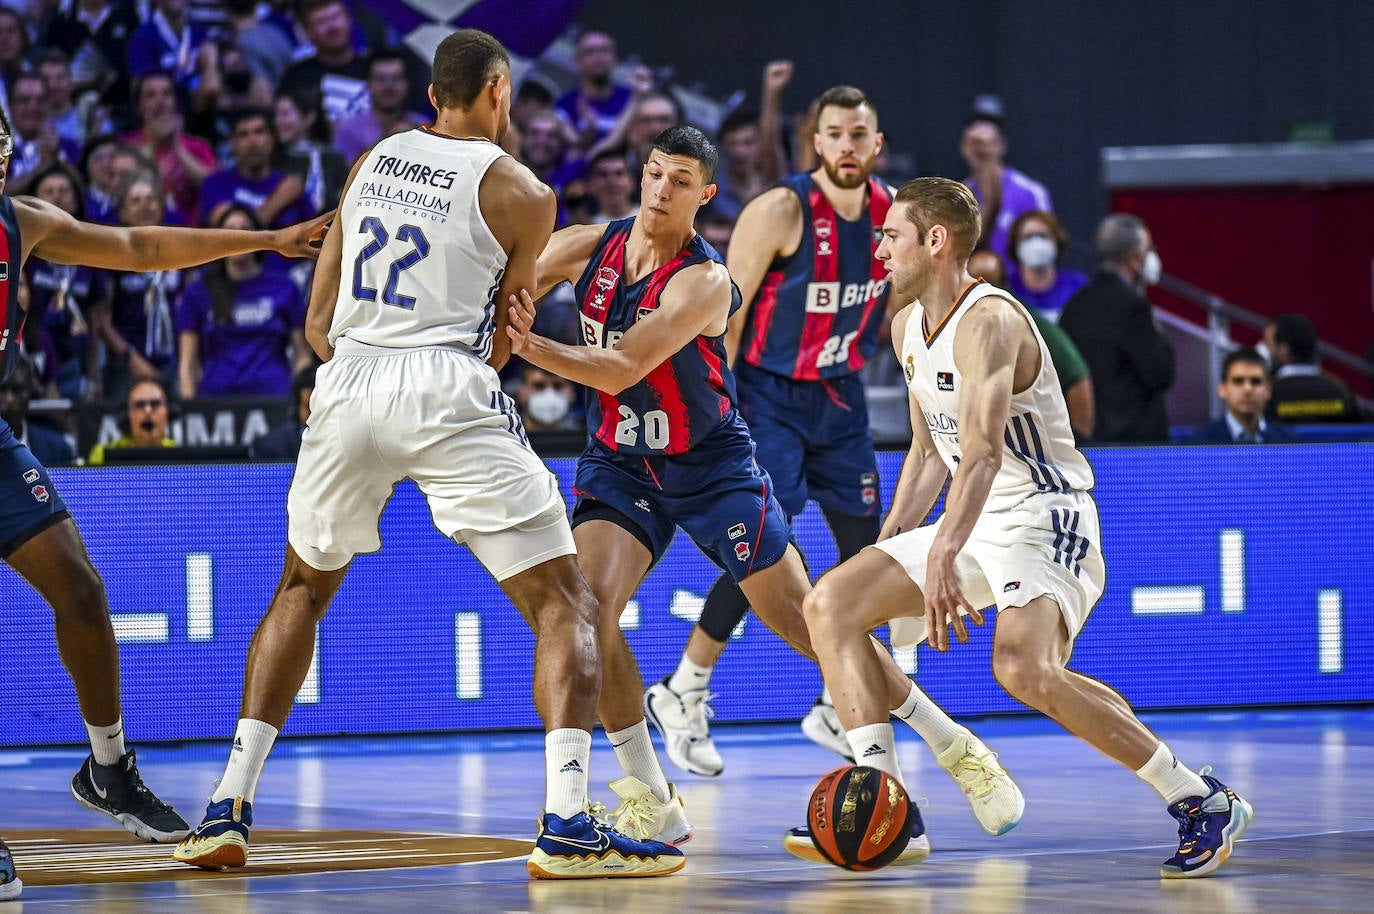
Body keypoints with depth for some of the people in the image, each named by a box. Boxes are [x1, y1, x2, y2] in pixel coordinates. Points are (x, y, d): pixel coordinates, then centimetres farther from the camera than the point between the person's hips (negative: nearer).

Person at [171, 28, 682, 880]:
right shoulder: (521, 193, 3)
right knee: (566, 605, 1)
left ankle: (228, 808, 18)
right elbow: (500, 342, 10)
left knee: (303, 588, 26)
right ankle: (567, 824, -16)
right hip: (449, 395, -5)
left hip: (348, 386, 5)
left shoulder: (373, 161, 18)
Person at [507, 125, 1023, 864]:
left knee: (808, 623, -1)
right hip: (619, 465, 4)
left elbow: (620, 370, -32)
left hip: (711, 468, -4)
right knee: (586, 608, -20)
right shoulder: (587, 248, -8)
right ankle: (652, 803, -8)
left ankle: (953, 745, 17)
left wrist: (533, 347, -45)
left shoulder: (703, 283, -23)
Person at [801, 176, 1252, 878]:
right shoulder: (908, 327, 11)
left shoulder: (989, 322, -20)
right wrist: (885, 553, 19)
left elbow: (983, 450, -35)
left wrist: (944, 556, -47)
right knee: (831, 606, 0)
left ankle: (1203, 804, -20)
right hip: (975, 525, 10)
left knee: (1024, 670, -32)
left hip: (1044, 516, -10)